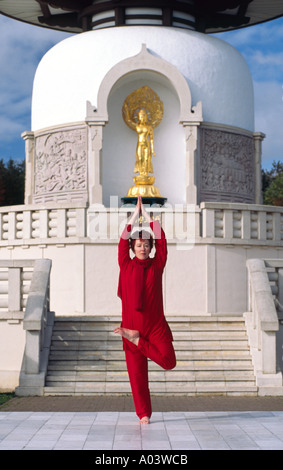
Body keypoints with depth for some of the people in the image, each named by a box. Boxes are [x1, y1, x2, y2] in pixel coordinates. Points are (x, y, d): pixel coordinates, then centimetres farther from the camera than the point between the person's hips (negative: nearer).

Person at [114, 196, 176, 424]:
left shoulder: (157, 265, 6)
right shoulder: (126, 265, 5)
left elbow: (161, 239, 2)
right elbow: (124, 238, 1)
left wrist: (146, 213, 5)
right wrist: (136, 211, 4)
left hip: (156, 324, 1)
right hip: (131, 323, -1)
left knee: (169, 362, -12)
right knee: (137, 372, 0)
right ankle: (143, 413, 11)